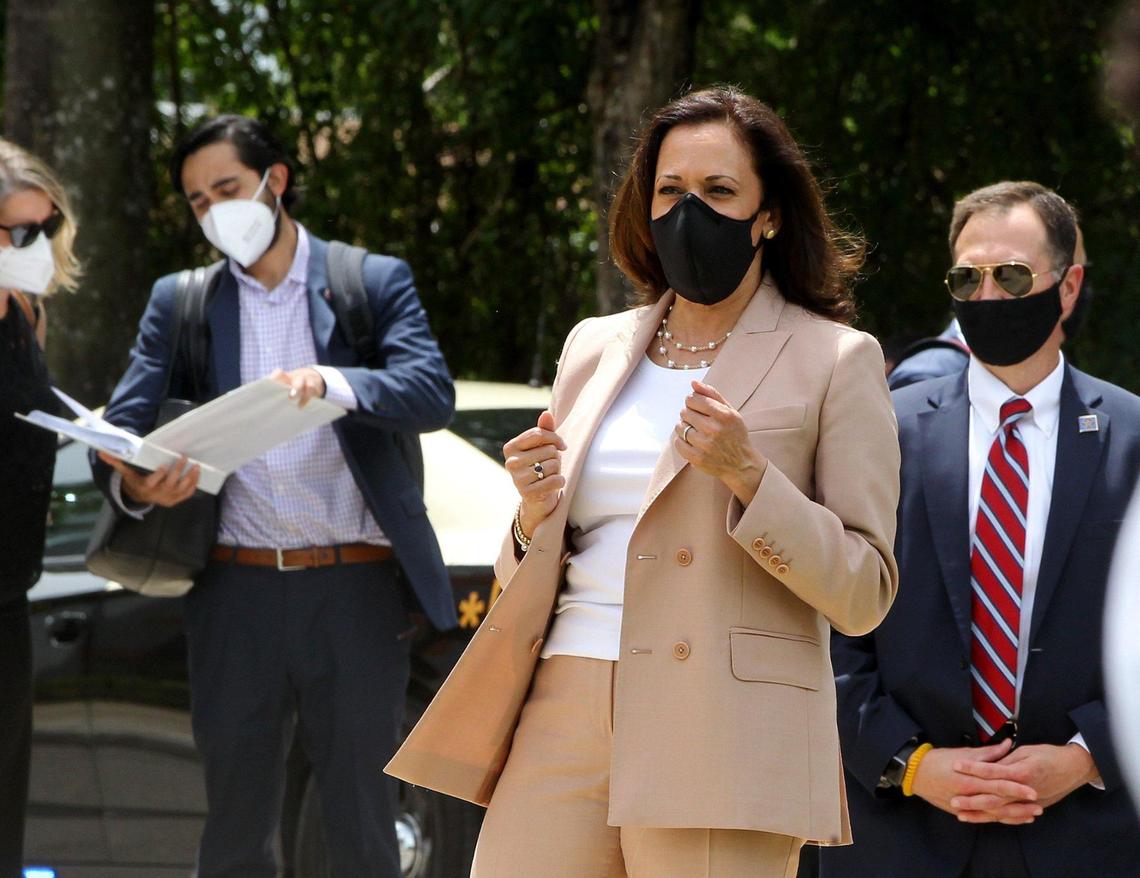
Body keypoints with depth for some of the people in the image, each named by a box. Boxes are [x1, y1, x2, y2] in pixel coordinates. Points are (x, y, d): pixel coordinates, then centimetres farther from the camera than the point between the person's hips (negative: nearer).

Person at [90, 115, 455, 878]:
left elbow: (433, 393, -9)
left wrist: (331, 381, -29)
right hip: (237, 593, 2)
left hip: (356, 590, -2)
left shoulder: (377, 283, 6)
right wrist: (134, 482, -24)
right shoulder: (179, 303, 11)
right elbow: (123, 427, 1)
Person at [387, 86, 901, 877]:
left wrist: (747, 474, -14)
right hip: (563, 717, 4)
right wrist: (537, 516, 1)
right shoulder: (595, 348, 18)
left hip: (720, 736, -4)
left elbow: (864, 595, -2)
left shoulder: (836, 360, 4)